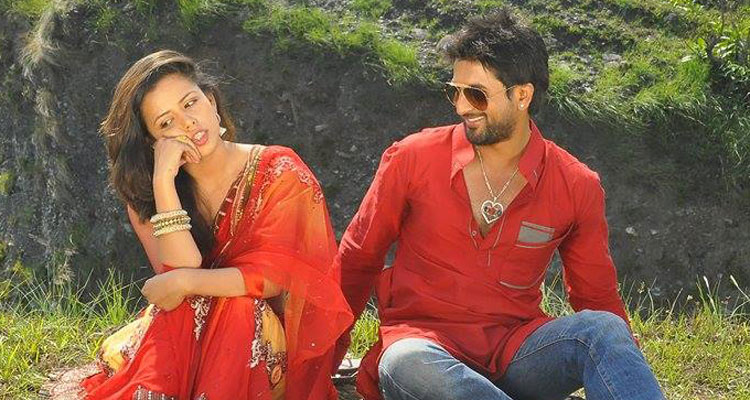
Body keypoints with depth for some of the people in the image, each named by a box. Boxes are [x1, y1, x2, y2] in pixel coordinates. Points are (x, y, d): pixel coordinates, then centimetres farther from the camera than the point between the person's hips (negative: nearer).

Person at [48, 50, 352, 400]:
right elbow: (181, 272, -17)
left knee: (237, 308, -34)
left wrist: (184, 282, -23)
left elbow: (278, 275, -16)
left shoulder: (278, 172, -8)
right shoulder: (144, 196, 0)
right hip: (190, 342, 2)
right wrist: (164, 182, -24)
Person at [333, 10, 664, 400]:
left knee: (601, 328, -30)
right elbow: (356, 261, 9)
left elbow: (598, 300, 14)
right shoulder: (411, 159, -1)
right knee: (405, 365, -38)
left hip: (515, 350, 1)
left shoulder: (576, 187, 3)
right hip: (426, 343, -1)